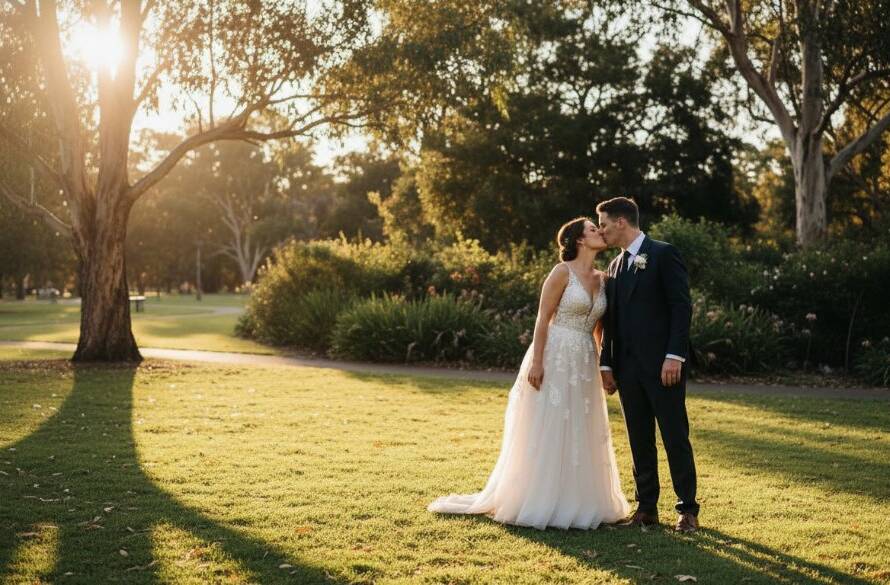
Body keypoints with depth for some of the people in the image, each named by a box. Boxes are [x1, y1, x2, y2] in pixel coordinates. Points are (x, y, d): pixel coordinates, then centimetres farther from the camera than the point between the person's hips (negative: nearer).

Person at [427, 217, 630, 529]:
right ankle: (541, 503, 8)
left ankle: (576, 502, 20)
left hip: (584, 364, 7)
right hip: (555, 358, -7)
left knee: (581, 435, 10)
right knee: (548, 432, -1)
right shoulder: (562, 272, -8)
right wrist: (537, 362, -17)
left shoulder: (602, 279, 11)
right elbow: (543, 319, -11)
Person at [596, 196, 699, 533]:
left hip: (662, 364, -6)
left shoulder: (663, 254, -5)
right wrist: (607, 364, 11)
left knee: (675, 437, -1)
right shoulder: (615, 266, 16)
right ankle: (646, 507, 16)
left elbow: (681, 306, -11)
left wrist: (675, 355, -17)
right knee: (639, 440, 9)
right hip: (627, 366, 7)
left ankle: (687, 508, 8)